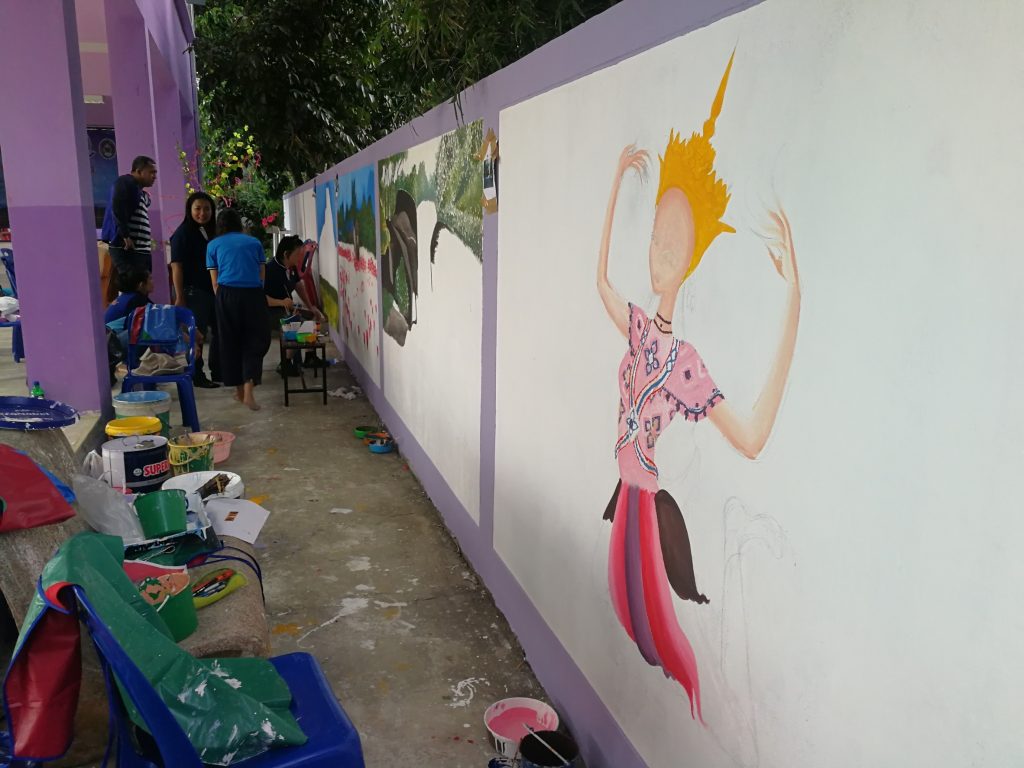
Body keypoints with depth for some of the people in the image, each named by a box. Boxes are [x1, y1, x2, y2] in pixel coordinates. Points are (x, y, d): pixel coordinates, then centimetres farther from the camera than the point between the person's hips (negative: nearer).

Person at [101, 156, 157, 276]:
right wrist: (126, 236, -21)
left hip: (142, 250, 9)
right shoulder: (125, 182, -3)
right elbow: (117, 208, -17)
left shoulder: (142, 193, 23)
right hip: (126, 249, -9)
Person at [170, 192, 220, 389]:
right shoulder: (183, 233, -7)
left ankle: (218, 371, 24)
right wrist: (179, 297, -18)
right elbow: (176, 267, -12)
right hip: (194, 291, -8)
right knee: (197, 334, -5)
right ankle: (197, 376, 5)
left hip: (213, 290, 8)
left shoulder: (210, 232, 14)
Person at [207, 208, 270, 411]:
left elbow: (215, 281, 10)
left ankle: (239, 391, 20)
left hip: (228, 294, 0)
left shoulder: (214, 245, 14)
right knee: (254, 342, 5)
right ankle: (248, 390, -11)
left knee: (230, 342, 12)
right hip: (253, 295, 0)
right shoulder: (253, 242, 17)